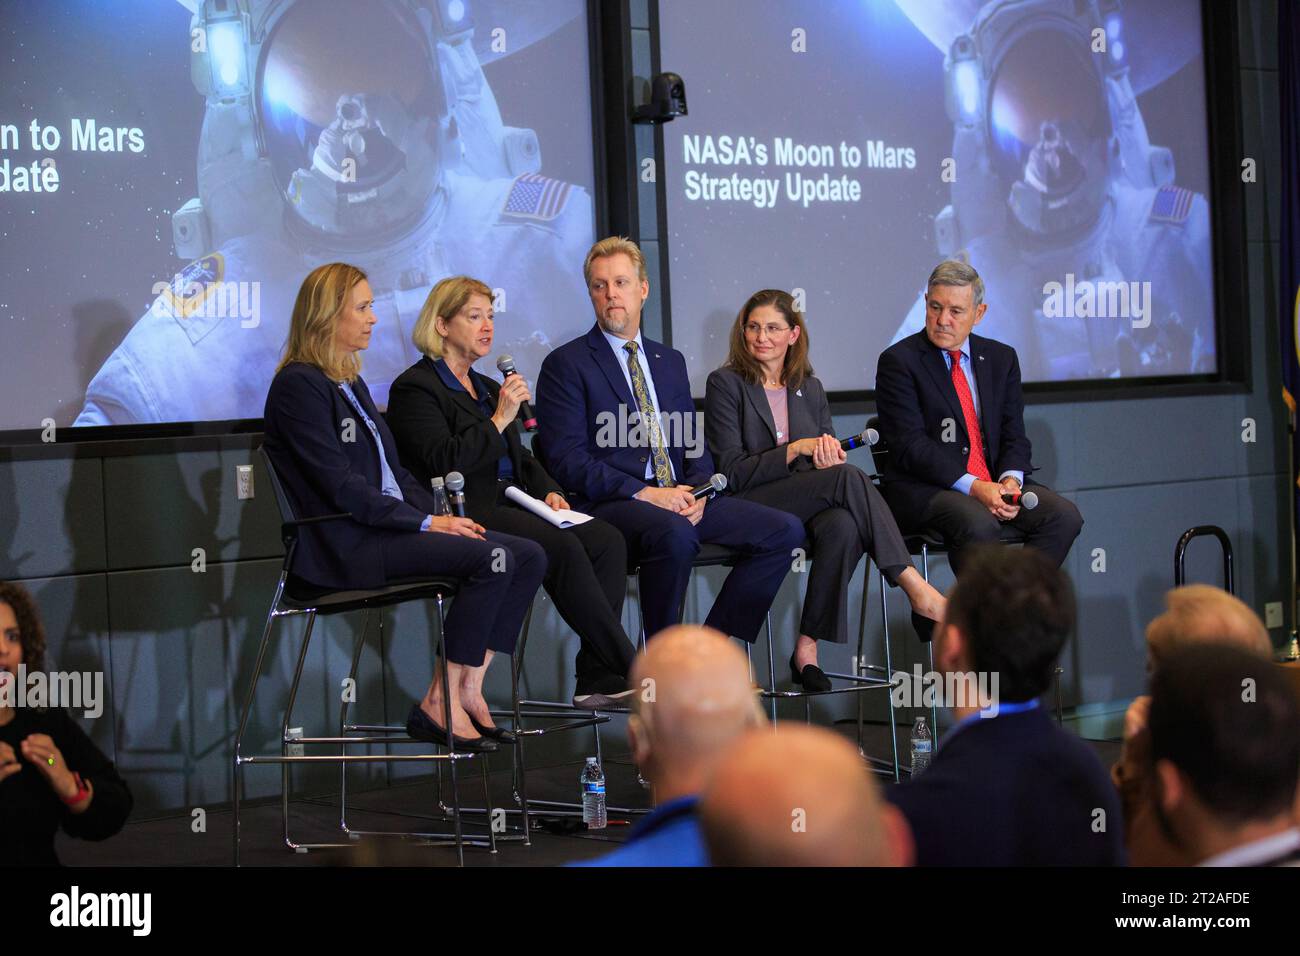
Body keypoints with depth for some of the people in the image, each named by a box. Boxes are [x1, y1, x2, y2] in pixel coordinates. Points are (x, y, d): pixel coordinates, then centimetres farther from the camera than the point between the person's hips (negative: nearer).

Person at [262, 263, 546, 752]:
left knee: (528, 556, -6)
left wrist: (442, 516, 2)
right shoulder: (300, 385, -9)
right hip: (346, 543, -9)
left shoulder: (350, 382, 21)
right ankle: (440, 704, -18)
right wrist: (426, 523, -16)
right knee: (490, 559, -25)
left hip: (389, 525, 9)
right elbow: (341, 487, -17)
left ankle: (469, 687, -7)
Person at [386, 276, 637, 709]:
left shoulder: (486, 387, 26)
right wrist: (498, 420, -14)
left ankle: (598, 678, -22)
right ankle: (629, 670, -25)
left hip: (511, 507, 8)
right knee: (563, 548, -30)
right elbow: (442, 462, -15)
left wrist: (548, 491, 8)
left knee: (607, 540, -16)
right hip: (465, 515, -8)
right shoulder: (414, 388, -1)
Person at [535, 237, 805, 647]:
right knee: (675, 535, -38)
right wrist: (644, 493, -18)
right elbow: (565, 459, -9)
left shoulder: (671, 362, 21)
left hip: (679, 498, 7)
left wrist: (695, 490, -3)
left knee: (784, 531, -11)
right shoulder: (566, 364, 1)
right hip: (613, 503, -6)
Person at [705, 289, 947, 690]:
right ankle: (918, 592, -31)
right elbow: (732, 472, -6)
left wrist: (830, 457, -10)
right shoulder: (725, 385, 2)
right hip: (750, 509, -5)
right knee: (849, 477, -30)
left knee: (843, 525, -34)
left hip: (810, 506, 5)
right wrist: (796, 449, -15)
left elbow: (831, 462, 15)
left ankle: (808, 648, -29)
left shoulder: (810, 389, 18)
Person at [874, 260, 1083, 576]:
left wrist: (1010, 479, -11)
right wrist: (972, 487, -21)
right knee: (979, 524, -35)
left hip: (995, 482, 6)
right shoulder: (899, 361, -3)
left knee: (1064, 515, -18)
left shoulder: (1001, 358, 14)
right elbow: (910, 444, -12)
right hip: (924, 488, -6)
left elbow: (1014, 435, 12)